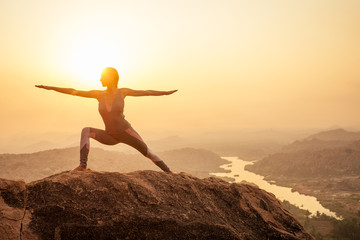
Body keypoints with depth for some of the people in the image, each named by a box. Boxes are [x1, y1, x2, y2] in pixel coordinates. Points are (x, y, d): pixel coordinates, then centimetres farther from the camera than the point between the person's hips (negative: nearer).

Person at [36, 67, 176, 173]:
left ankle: (169, 173, 15)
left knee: (148, 153, -3)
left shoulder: (122, 92, -6)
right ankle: (83, 165, -26)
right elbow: (74, 92, -2)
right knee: (86, 131, -17)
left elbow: (147, 92, 1)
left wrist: (165, 93, 4)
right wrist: (51, 88, -3)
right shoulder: (99, 94, -2)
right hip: (110, 137, 2)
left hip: (126, 132, -2)